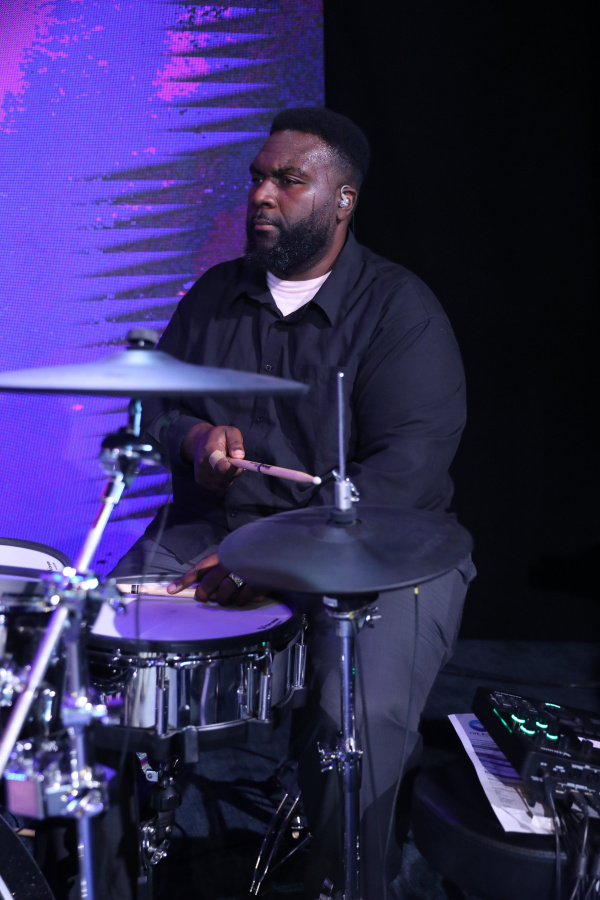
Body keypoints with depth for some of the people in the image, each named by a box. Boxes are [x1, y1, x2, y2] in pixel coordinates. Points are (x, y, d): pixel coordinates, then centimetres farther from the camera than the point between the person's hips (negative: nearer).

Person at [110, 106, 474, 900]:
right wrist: (195, 437, -8)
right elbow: (152, 401, 18)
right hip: (211, 529, 5)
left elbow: (403, 471, -17)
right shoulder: (215, 294, 11)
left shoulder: (402, 312, -7)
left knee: (358, 714, -30)